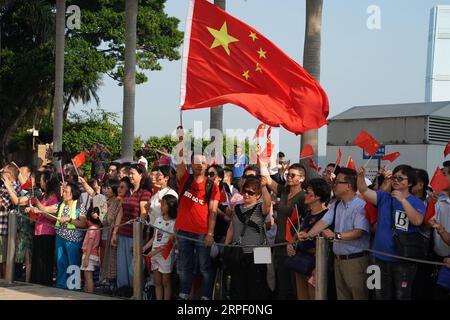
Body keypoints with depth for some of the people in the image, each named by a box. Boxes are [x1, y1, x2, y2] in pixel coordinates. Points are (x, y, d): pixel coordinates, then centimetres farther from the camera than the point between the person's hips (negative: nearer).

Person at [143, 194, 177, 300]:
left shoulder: (173, 222, -9)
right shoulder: (159, 219, 11)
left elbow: (170, 243, -12)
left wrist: (156, 251, -16)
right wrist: (144, 248, 5)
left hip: (165, 254, -6)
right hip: (154, 255, 6)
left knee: (165, 282, 0)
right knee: (157, 282, 8)